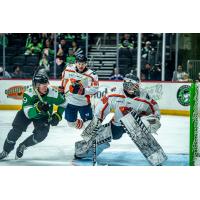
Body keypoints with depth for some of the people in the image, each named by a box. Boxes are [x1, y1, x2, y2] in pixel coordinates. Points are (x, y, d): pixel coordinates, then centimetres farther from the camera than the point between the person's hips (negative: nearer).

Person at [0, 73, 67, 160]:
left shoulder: (52, 93, -28)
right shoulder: (29, 93, -33)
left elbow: (63, 103, -8)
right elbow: (28, 113, -38)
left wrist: (58, 115, -16)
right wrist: (37, 109, -56)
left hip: (44, 116, 1)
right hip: (27, 113, -1)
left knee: (41, 135, -21)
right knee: (17, 130, -18)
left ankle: (22, 146, 6)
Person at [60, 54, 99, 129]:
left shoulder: (91, 75, -18)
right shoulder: (69, 70, -6)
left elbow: (94, 89, -21)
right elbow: (64, 79, 14)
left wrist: (82, 90, -32)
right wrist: (62, 89, 17)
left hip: (84, 103, -3)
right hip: (70, 102, 3)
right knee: (71, 123, 15)